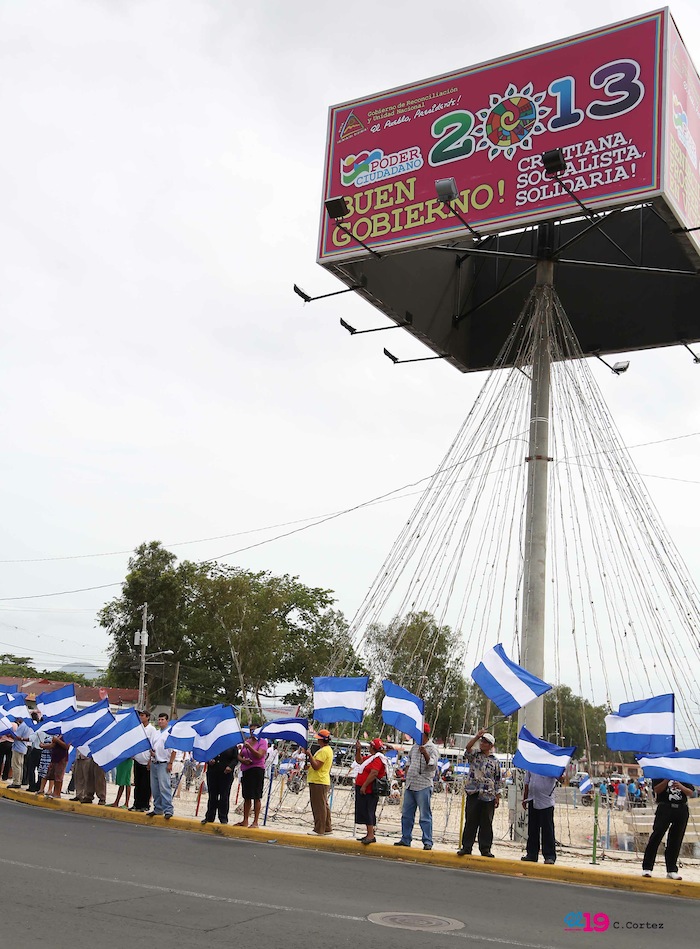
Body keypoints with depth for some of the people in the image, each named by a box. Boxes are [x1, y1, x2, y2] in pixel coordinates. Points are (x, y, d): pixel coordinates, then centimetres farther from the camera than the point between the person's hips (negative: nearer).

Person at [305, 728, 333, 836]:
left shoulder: (323, 751, -17)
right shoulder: (328, 749, 18)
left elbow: (316, 766, -22)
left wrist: (310, 755, -20)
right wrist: (310, 763, 15)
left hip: (318, 782, -11)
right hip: (324, 781, 11)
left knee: (319, 806, -7)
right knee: (324, 806, 14)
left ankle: (319, 830, -4)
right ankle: (327, 828, 19)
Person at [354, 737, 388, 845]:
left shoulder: (378, 758, -17)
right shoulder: (370, 757, 16)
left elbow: (374, 773, -26)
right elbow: (359, 761, 29)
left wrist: (364, 786, -27)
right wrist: (358, 750, 16)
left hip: (368, 791, -11)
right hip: (362, 789, 11)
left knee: (367, 811, -12)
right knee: (365, 812, 14)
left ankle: (371, 835, -13)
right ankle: (369, 834, 21)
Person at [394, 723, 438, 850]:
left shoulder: (432, 748, -7)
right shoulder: (414, 746, 14)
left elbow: (433, 766, -19)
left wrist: (425, 753, -32)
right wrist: (407, 769, 17)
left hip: (423, 786, -7)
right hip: (409, 785, 7)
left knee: (425, 816, -5)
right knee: (406, 814, 11)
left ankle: (428, 842, -1)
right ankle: (405, 839, 20)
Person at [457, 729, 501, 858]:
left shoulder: (495, 761, 8)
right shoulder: (474, 756, 8)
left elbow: (497, 780, 10)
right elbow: (467, 748, -14)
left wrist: (497, 796, 5)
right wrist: (477, 736, -21)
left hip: (488, 796, 0)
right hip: (473, 794, 0)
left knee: (486, 824, 4)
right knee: (470, 822, 2)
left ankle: (485, 849, 12)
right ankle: (466, 847, 8)